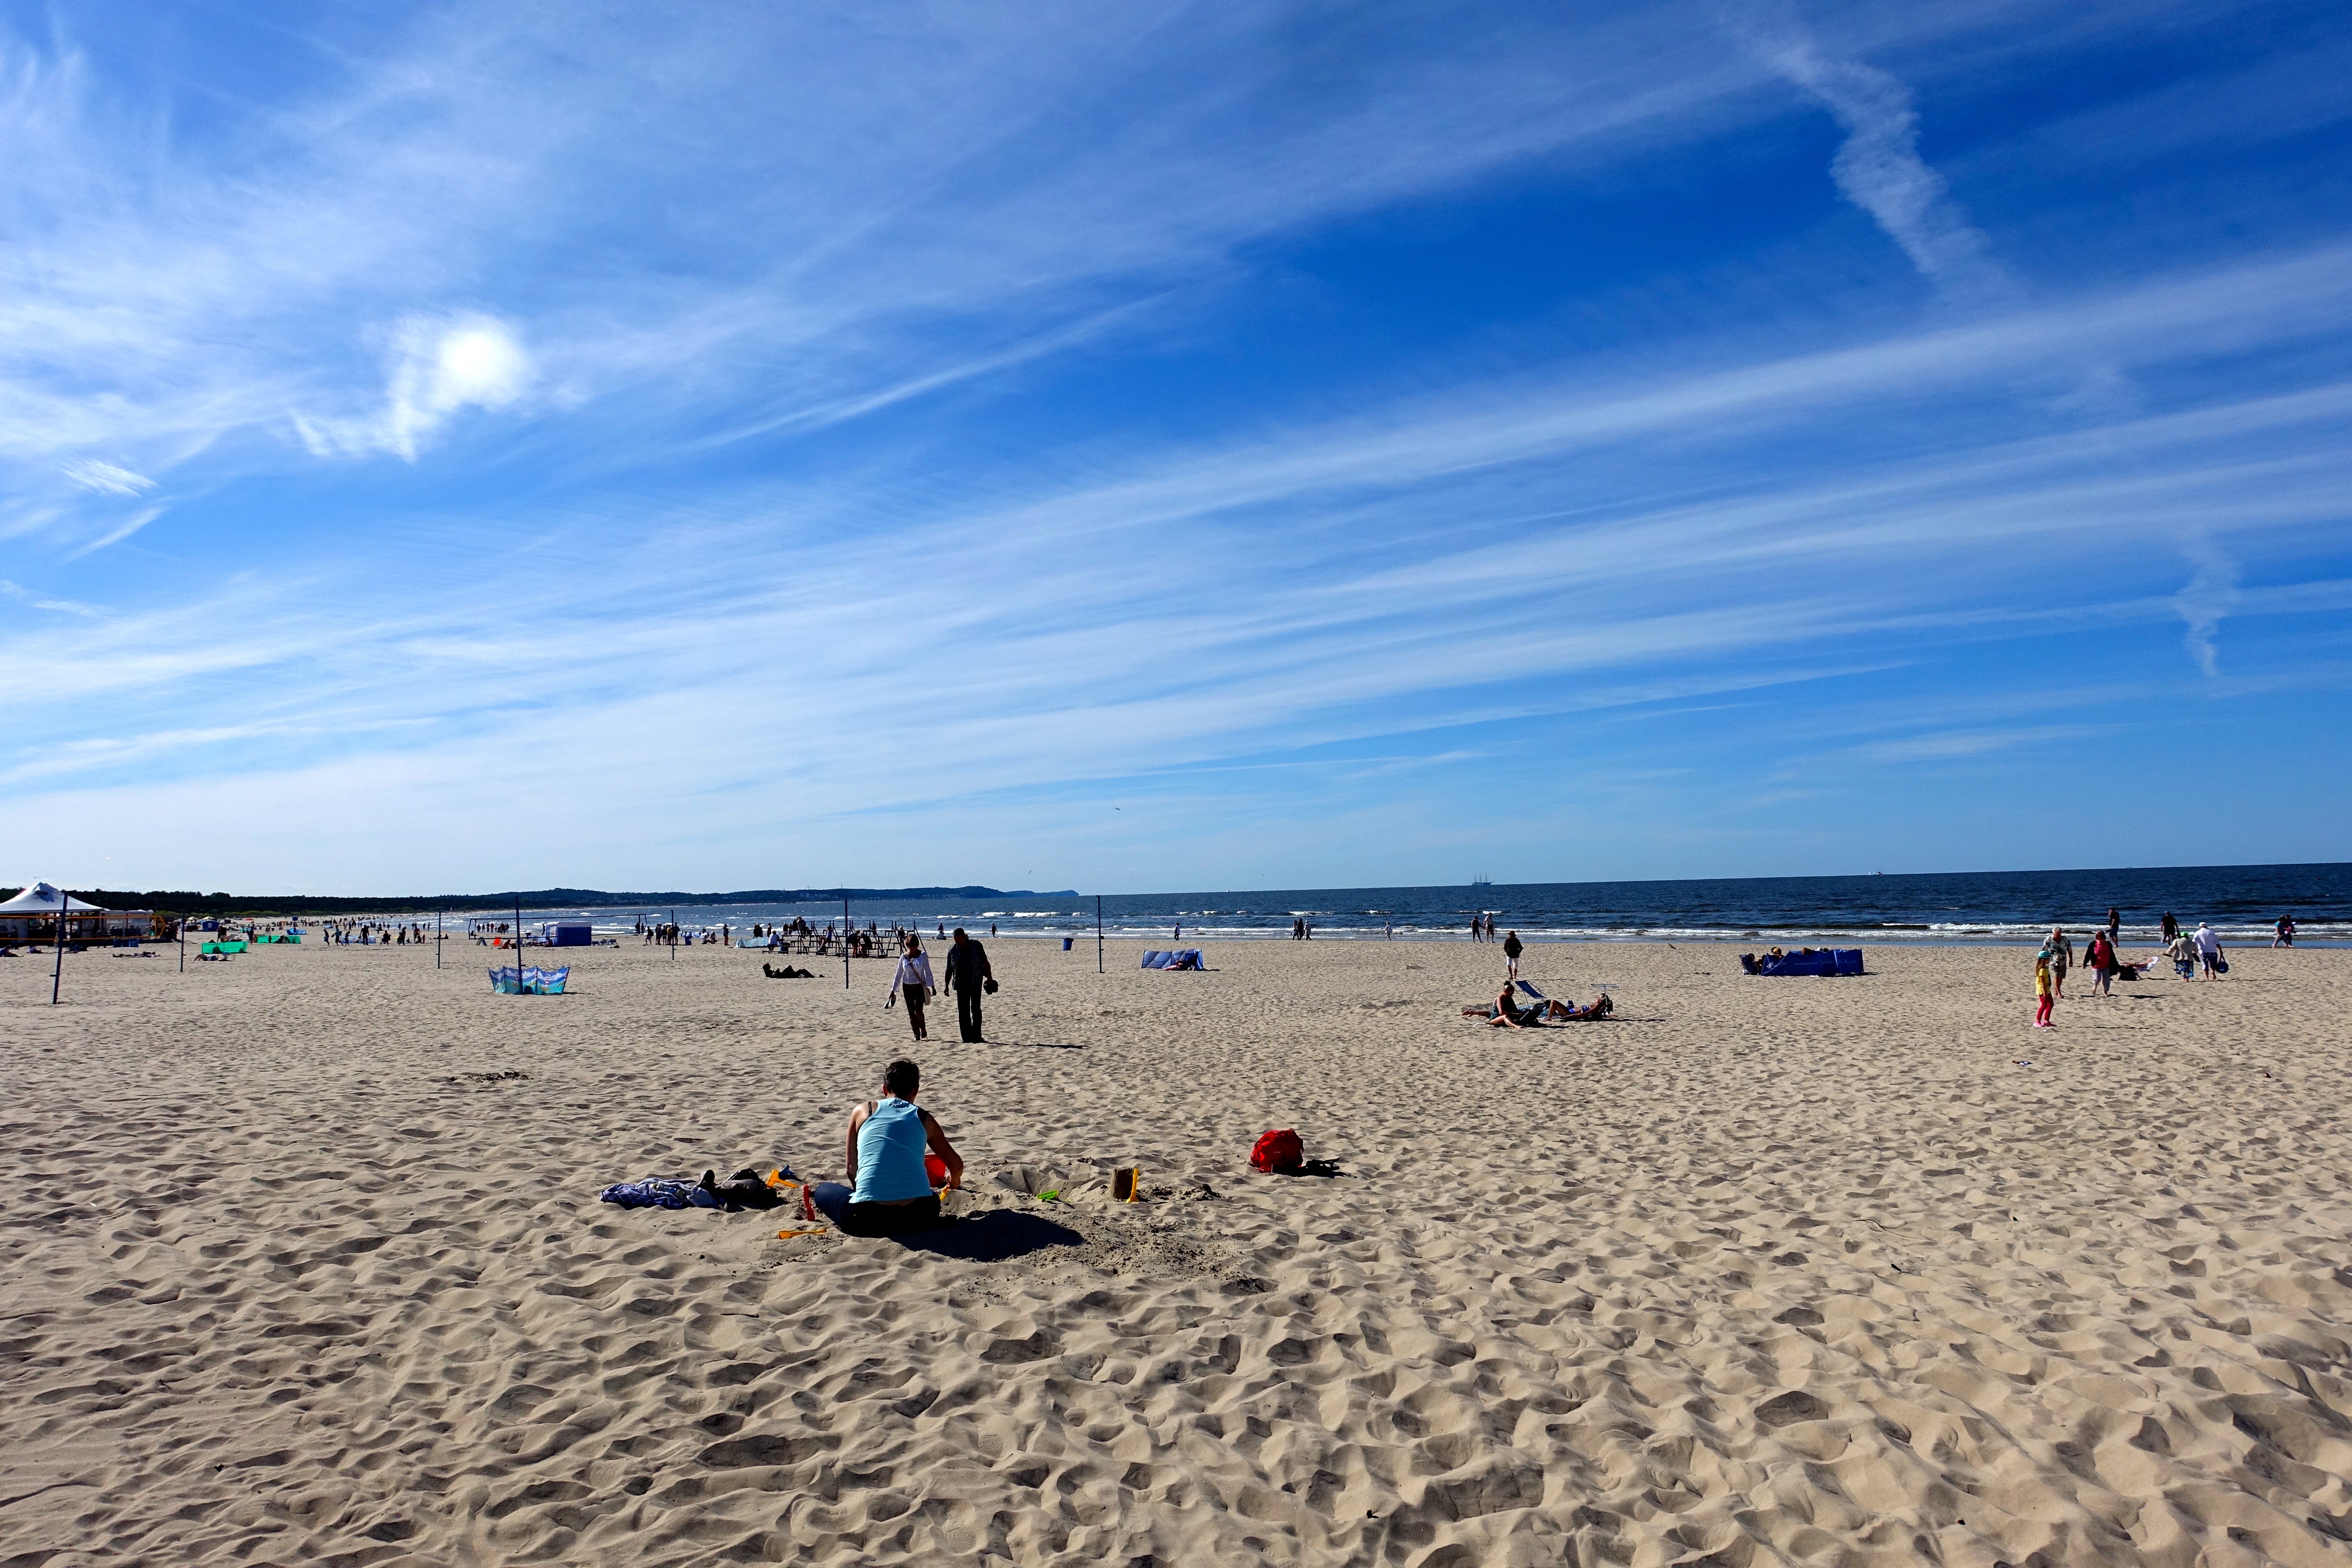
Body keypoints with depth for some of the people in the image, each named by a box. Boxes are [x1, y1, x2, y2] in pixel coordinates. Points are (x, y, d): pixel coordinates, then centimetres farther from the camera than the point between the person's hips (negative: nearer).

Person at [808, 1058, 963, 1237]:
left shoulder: (862, 1111, 13)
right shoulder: (925, 1118, 14)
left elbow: (851, 1167, 18)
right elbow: (956, 1165, 23)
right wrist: (954, 1181, 47)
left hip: (868, 1218, 1)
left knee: (823, 1190, 28)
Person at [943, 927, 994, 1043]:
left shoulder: (975, 945, -4)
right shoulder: (952, 950, 4)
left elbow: (985, 962, 0)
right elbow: (949, 970, 11)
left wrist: (990, 978, -3)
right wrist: (947, 985, 8)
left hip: (975, 982, -2)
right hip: (961, 984, 3)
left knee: (976, 1009, -4)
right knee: (963, 1012, 1)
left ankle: (976, 1035, 6)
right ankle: (967, 1038, 5)